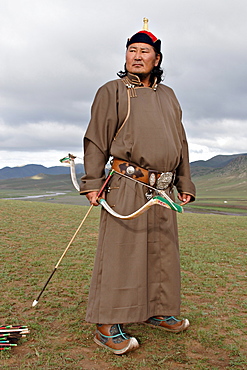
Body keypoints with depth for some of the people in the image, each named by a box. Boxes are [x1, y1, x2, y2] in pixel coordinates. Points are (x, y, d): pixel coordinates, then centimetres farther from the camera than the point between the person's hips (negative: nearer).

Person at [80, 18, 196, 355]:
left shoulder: (168, 96, 20)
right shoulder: (112, 91, 5)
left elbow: (180, 143, 22)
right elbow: (96, 140, -1)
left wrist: (185, 183, 17)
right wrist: (92, 182, -9)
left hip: (162, 191, 6)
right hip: (127, 187, -6)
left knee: (163, 252, 11)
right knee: (120, 252, -7)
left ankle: (157, 311, 27)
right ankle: (108, 326, 1)